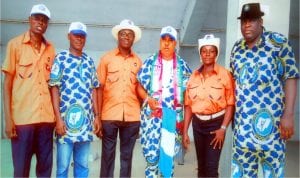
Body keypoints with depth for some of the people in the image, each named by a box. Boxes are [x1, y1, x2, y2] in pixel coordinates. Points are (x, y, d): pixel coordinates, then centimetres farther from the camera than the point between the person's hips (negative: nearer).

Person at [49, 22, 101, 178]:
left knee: (83, 165, 13)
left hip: (86, 121, 4)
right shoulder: (60, 58, -1)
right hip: (66, 120, -4)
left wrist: (97, 115, 9)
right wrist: (58, 118, -11)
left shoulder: (89, 61, 12)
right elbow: (54, 88, -4)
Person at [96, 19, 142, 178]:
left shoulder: (138, 61, 9)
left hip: (132, 116, 2)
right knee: (107, 155, 6)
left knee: (127, 156, 11)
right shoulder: (106, 58, 4)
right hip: (109, 115, -1)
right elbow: (100, 88, 2)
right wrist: (97, 116, -4)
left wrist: (141, 117, 8)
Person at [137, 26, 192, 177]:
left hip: (174, 115, 1)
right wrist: (148, 99, -13)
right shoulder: (150, 62, 5)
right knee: (151, 152, -2)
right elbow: (140, 85, 4)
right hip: (152, 113, -1)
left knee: (169, 153, 8)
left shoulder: (182, 65, 8)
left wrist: (185, 114, -1)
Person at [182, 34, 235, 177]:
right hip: (198, 123, 4)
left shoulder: (225, 74, -7)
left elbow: (230, 103, -8)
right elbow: (188, 105, 4)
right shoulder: (194, 76, 3)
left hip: (216, 123, -4)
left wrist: (223, 128, -16)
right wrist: (185, 131, 2)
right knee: (201, 166, 14)